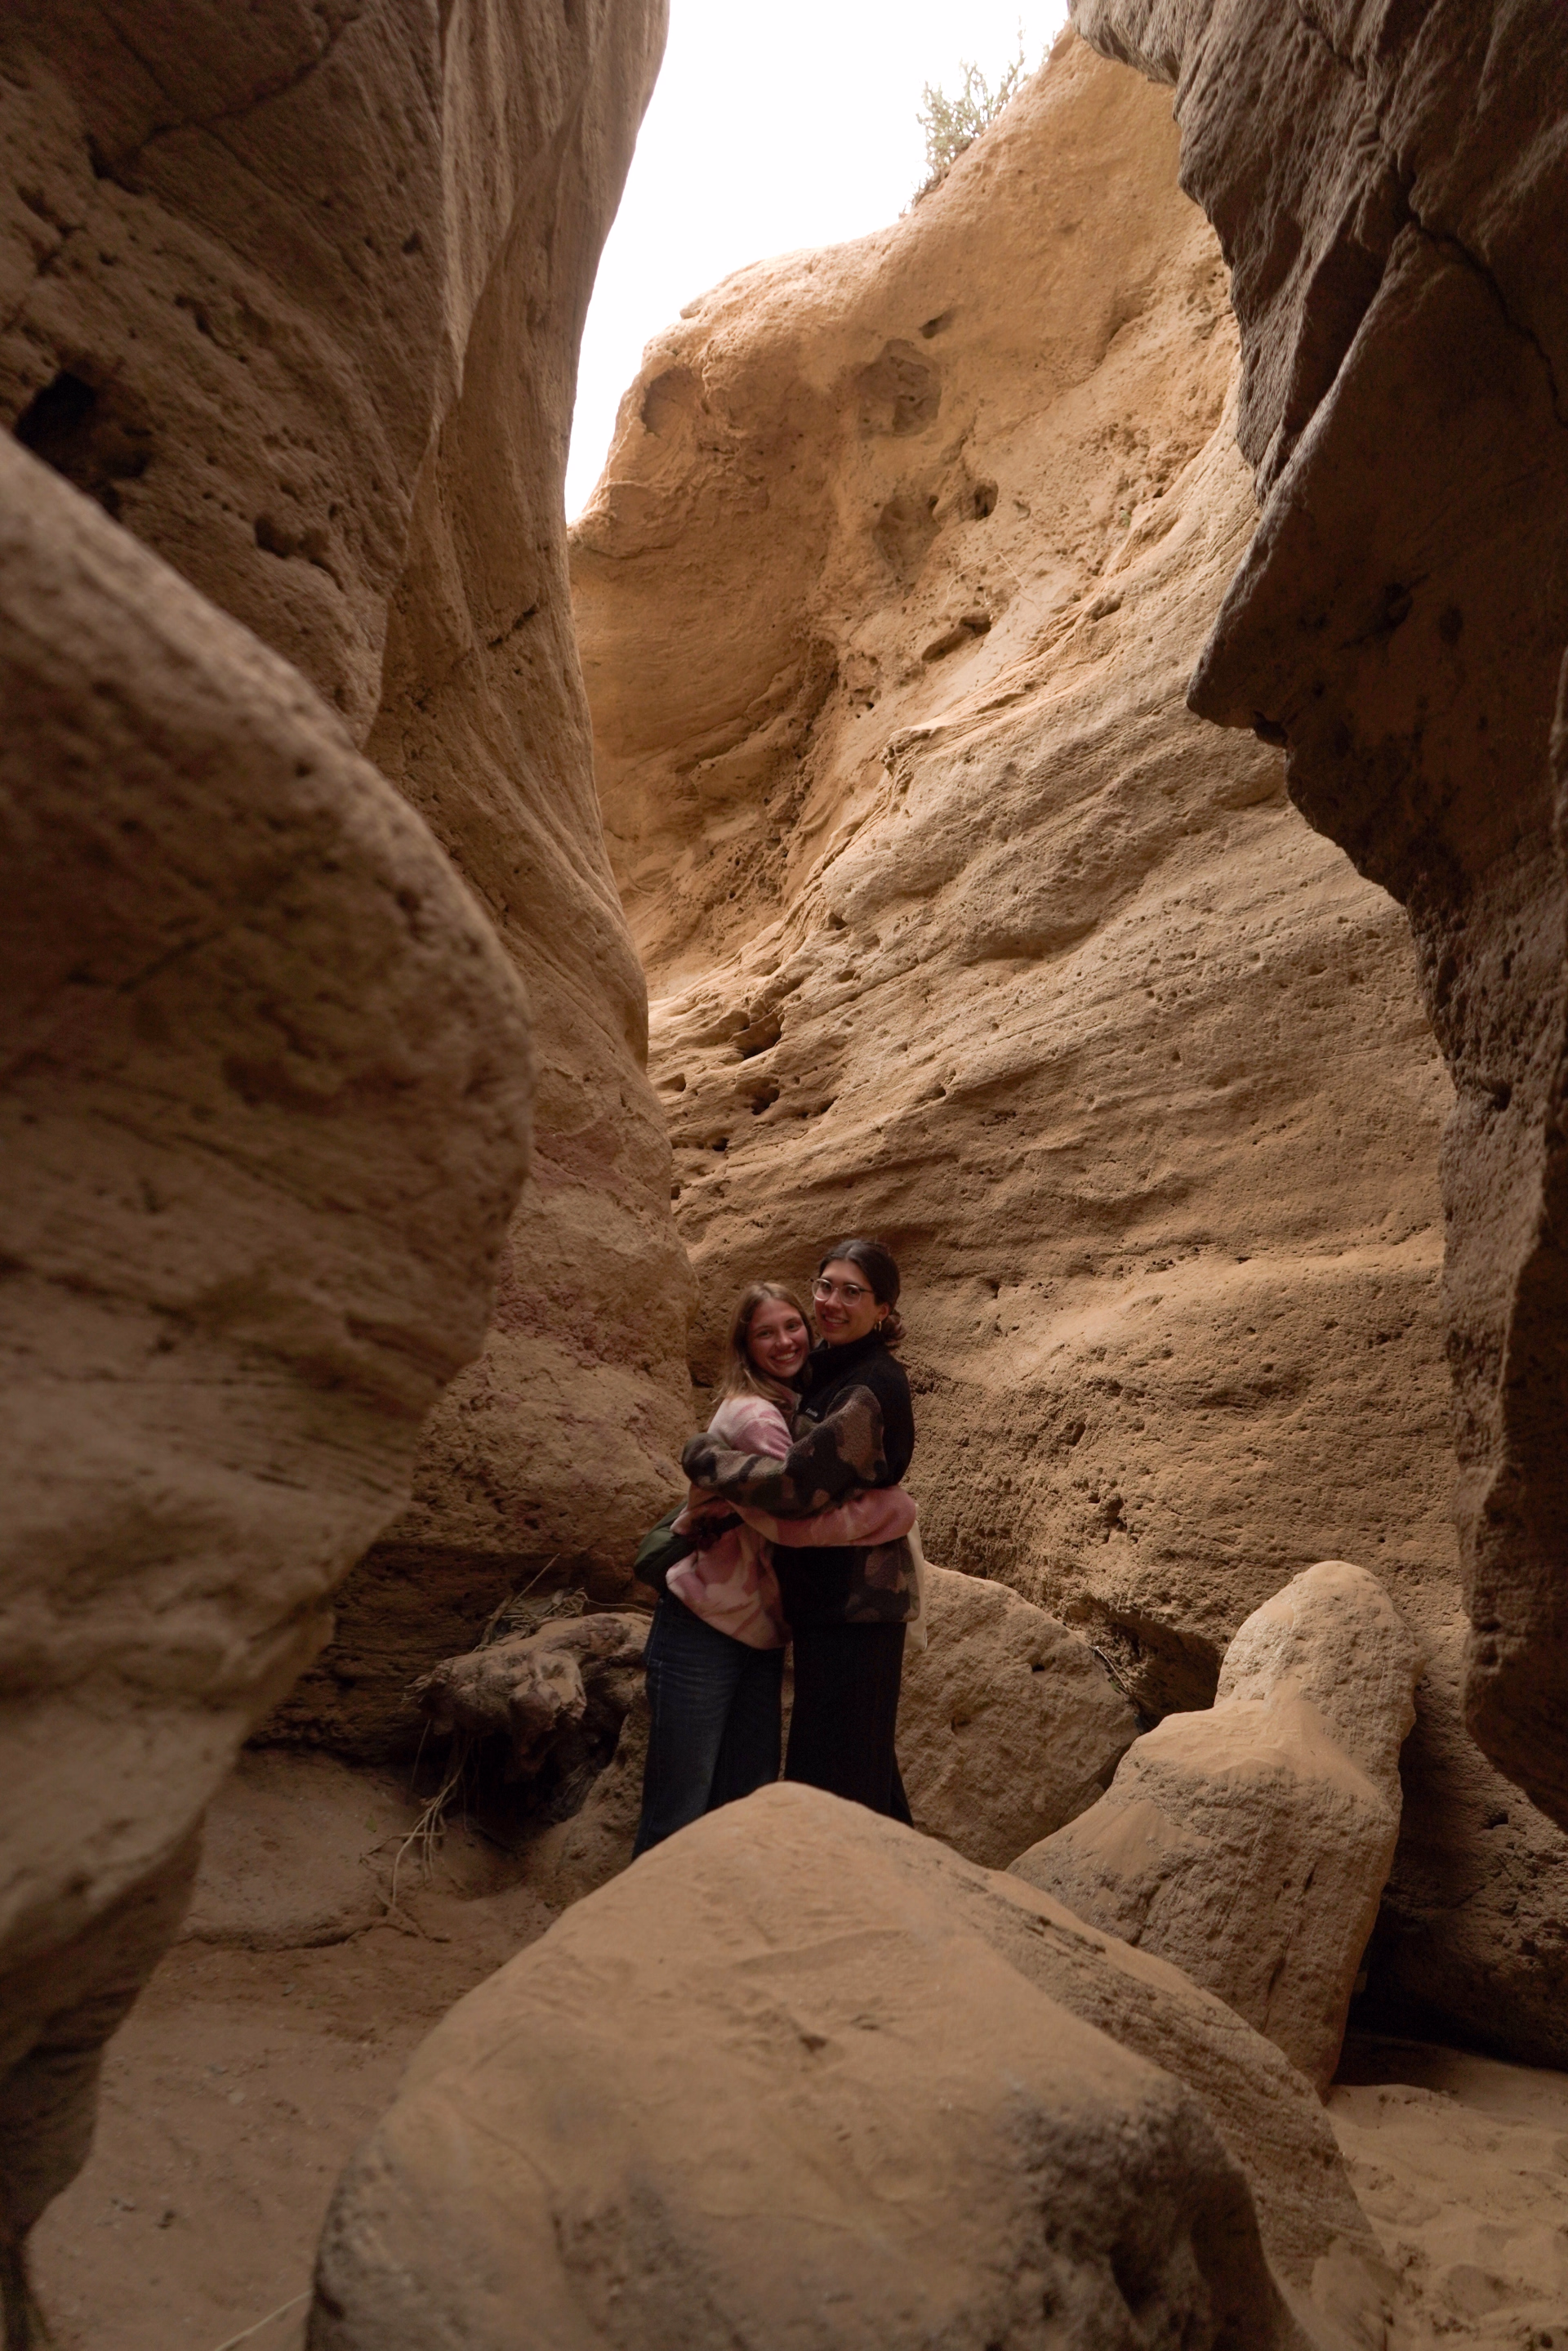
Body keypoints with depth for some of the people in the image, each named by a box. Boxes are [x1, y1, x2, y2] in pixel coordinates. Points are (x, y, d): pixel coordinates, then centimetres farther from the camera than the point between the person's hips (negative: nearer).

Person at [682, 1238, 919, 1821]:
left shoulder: (871, 1388, -20)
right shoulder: (826, 1365, 8)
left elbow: (798, 1485, -25)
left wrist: (703, 1455, -13)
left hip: (853, 1598, -10)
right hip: (831, 1592, 10)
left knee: (831, 1762, -1)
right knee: (860, 1755, 22)